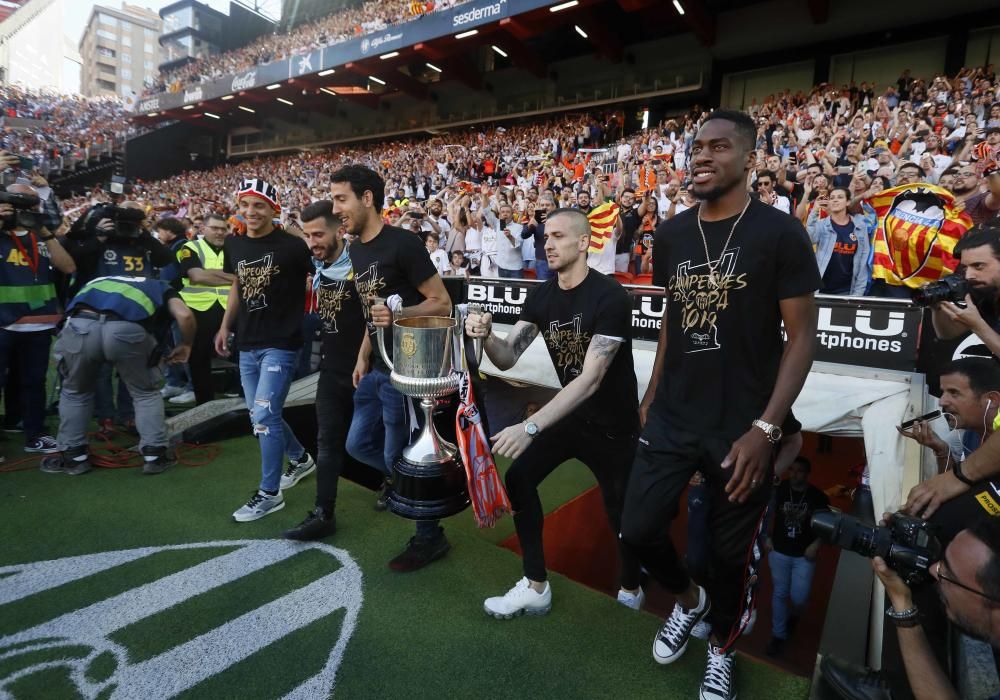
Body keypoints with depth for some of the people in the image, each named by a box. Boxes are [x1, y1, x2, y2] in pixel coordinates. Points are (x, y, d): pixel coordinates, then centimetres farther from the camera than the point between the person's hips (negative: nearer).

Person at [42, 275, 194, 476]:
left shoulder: (97, 282, 45)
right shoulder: (160, 288, 33)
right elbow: (185, 316, 11)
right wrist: (185, 345, 29)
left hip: (80, 325, 3)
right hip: (126, 328, -3)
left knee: (74, 392, 31)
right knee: (146, 393, 23)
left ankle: (74, 456, 36)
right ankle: (154, 455, 24)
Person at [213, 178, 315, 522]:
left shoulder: (292, 246, -12)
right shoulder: (233, 244, 8)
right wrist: (225, 326, 20)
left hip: (281, 343, -7)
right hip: (248, 344, 7)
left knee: (264, 415, -8)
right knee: (260, 415, 15)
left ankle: (269, 494, 7)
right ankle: (300, 458, 38)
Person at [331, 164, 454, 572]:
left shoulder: (402, 244, -16)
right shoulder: (356, 249, 10)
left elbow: (442, 304, -15)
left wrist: (398, 315, -30)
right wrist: (363, 355, 15)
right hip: (376, 368, 9)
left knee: (398, 456, 1)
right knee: (358, 444, 15)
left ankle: (430, 538, 20)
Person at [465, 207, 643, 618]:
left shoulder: (609, 297, -26)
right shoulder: (541, 296, -3)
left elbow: (590, 379, -33)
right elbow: (507, 358, -8)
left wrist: (530, 427, -40)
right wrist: (485, 336, -30)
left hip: (613, 422, -6)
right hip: (570, 413, 6)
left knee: (621, 513, 5)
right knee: (519, 479, -3)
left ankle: (632, 588, 38)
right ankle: (536, 587, 12)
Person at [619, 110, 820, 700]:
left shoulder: (780, 234, -9)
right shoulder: (671, 236, 5)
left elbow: (802, 336, -9)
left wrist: (766, 428, -17)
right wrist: (653, 392, 12)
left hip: (742, 426, -4)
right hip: (672, 418, 4)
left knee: (733, 552, 11)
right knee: (638, 528, 6)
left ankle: (722, 651, 41)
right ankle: (690, 599, 39)